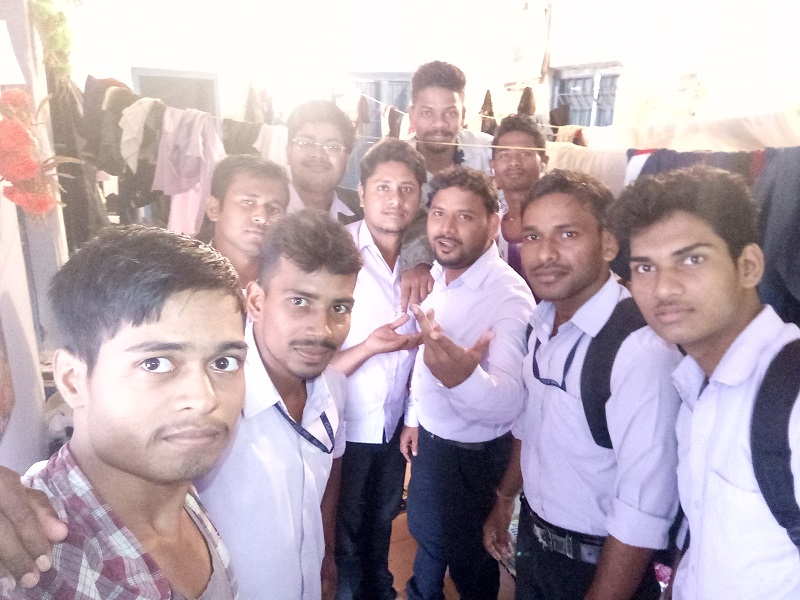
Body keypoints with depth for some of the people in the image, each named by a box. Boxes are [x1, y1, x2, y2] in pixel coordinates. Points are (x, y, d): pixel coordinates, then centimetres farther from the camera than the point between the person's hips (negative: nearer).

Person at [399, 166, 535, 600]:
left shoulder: (509, 296, -28)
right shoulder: (440, 274, -3)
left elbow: (510, 402, -37)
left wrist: (462, 377, -56)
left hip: (473, 455, -7)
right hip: (430, 438, 8)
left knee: (468, 558, 17)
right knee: (427, 534, 30)